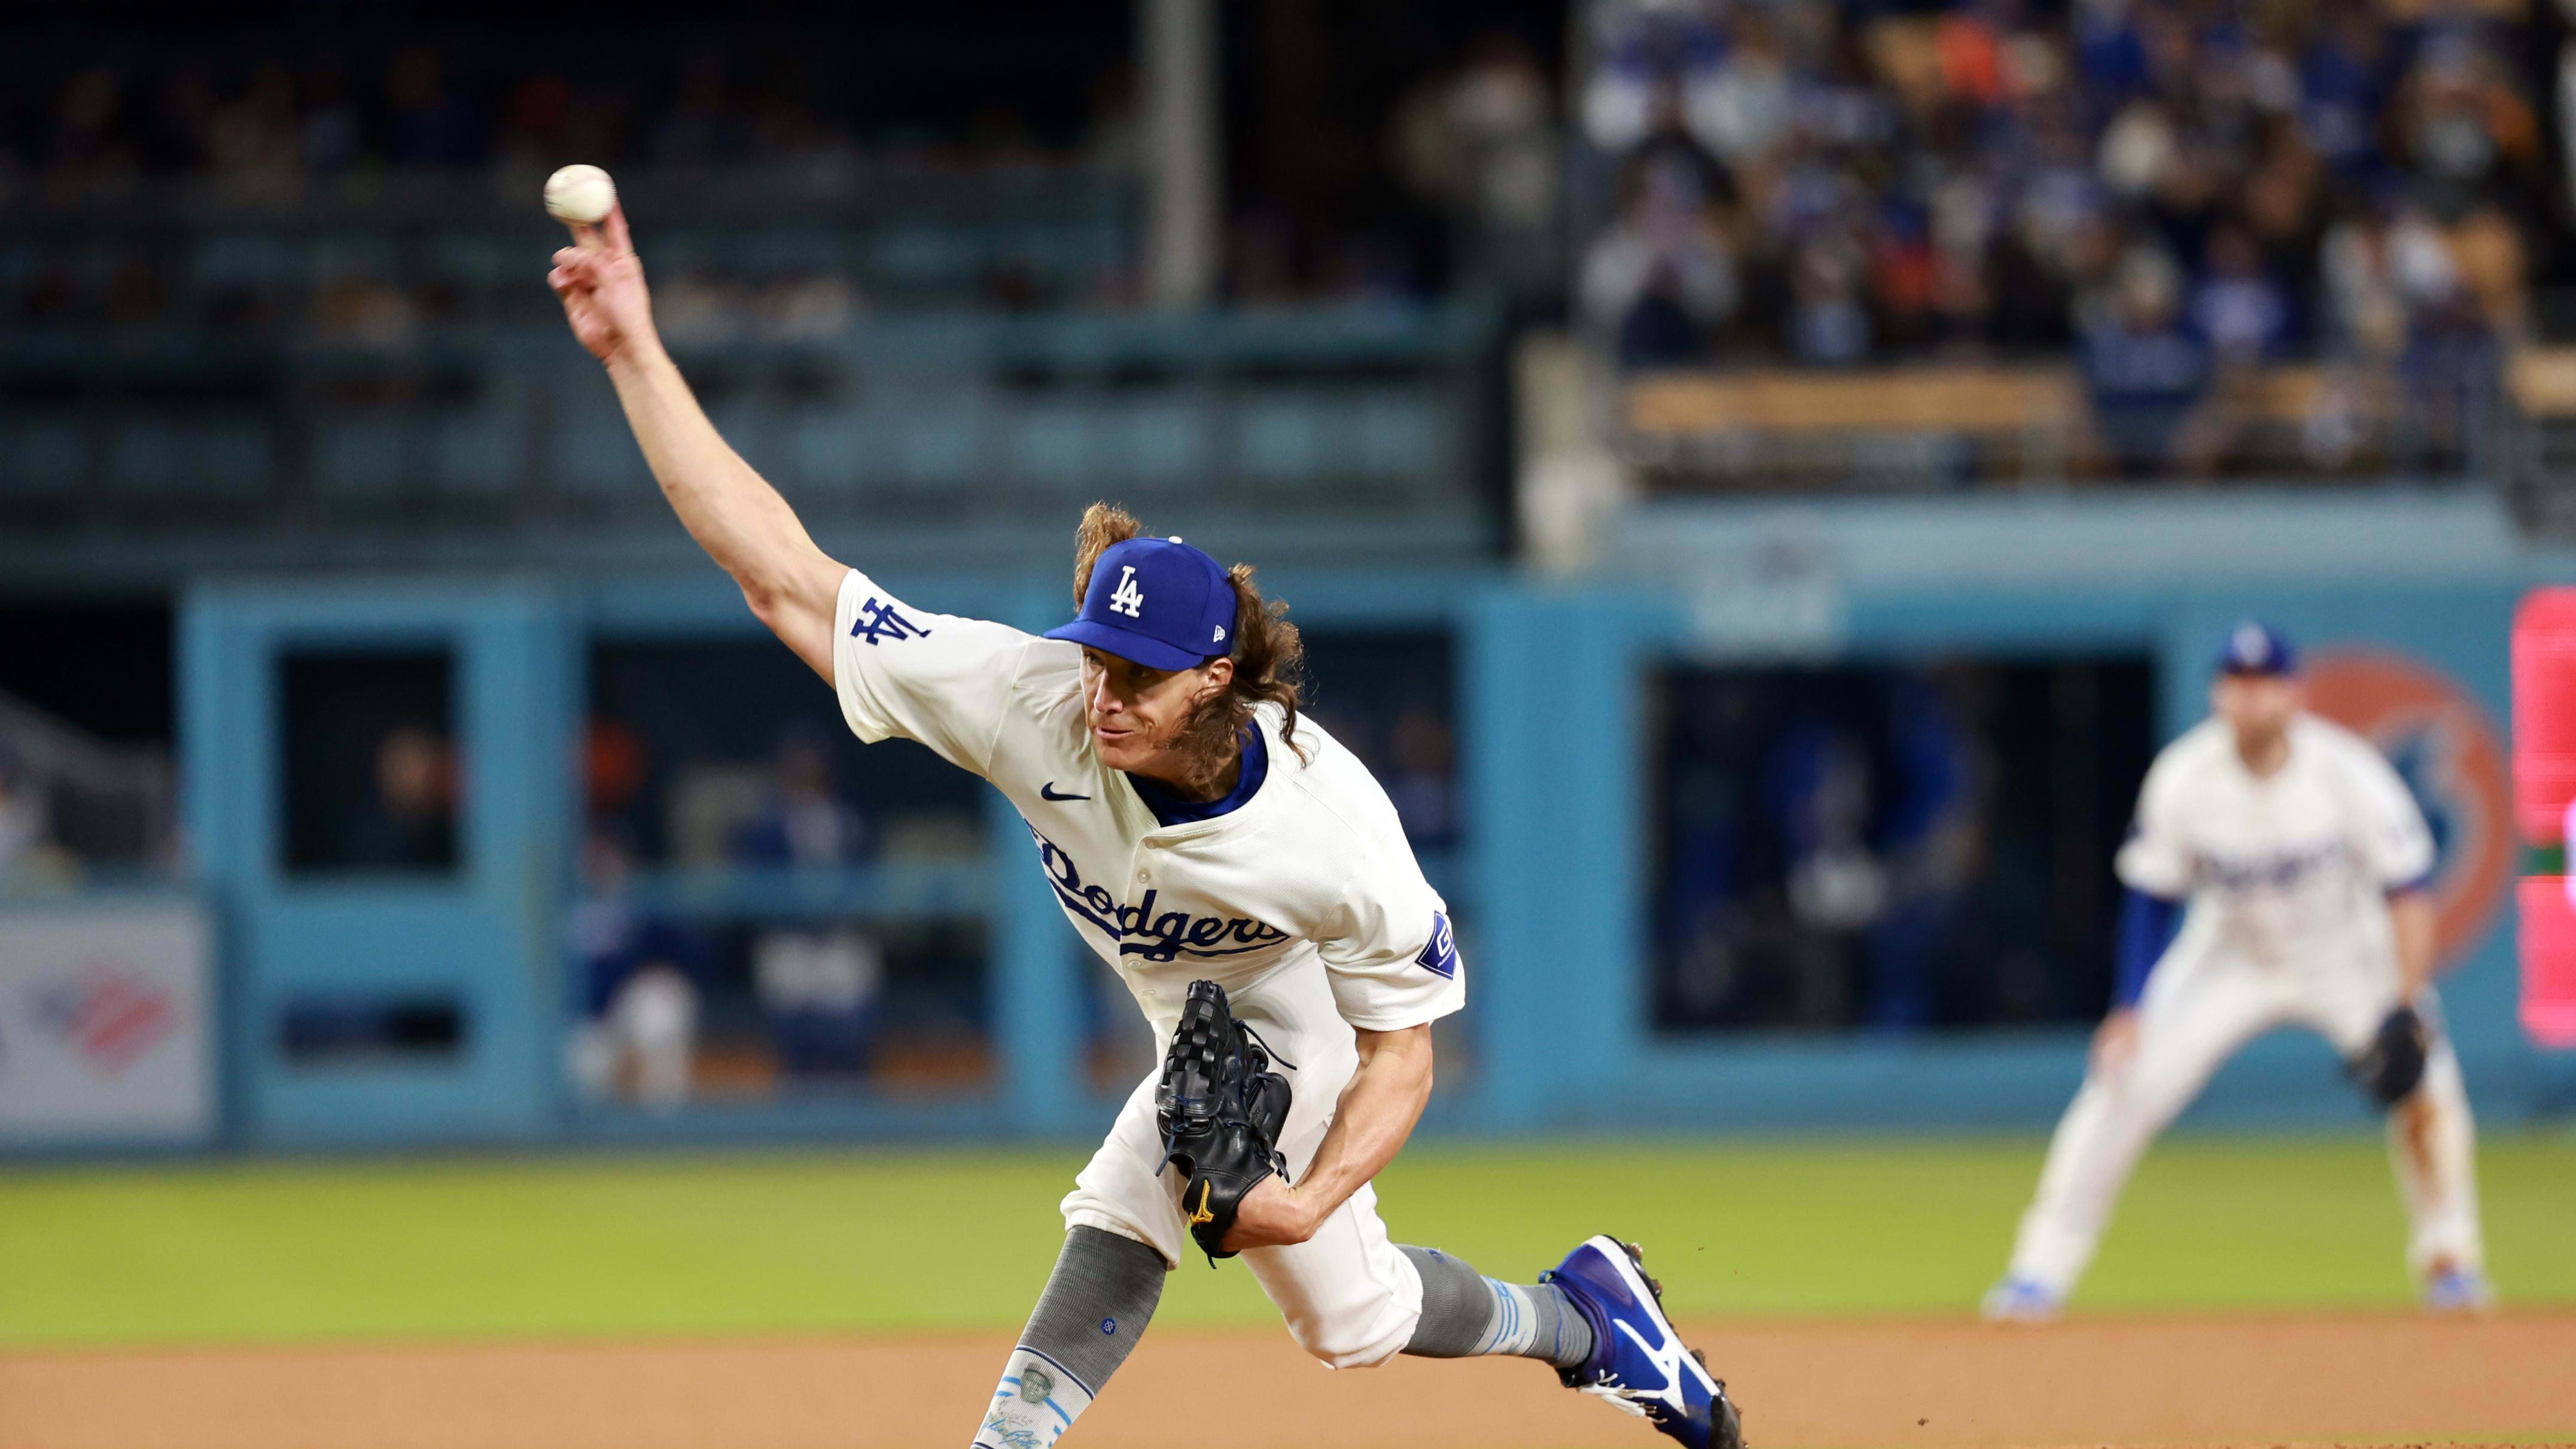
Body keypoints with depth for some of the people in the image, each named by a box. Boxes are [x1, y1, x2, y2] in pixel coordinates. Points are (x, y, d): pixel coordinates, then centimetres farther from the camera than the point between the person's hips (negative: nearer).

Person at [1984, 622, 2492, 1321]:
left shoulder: (2346, 771, -23)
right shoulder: (2183, 779, -19)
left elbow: (2406, 888, -18)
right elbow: (2150, 897, -8)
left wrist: (2408, 1002, -27)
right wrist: (2129, 1009, -15)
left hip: (2346, 956, -1)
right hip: (2233, 958, 1)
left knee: (2421, 1074, -20)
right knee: (2125, 1080, -13)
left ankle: (2449, 1256, 0)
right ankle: (2044, 1266, -3)